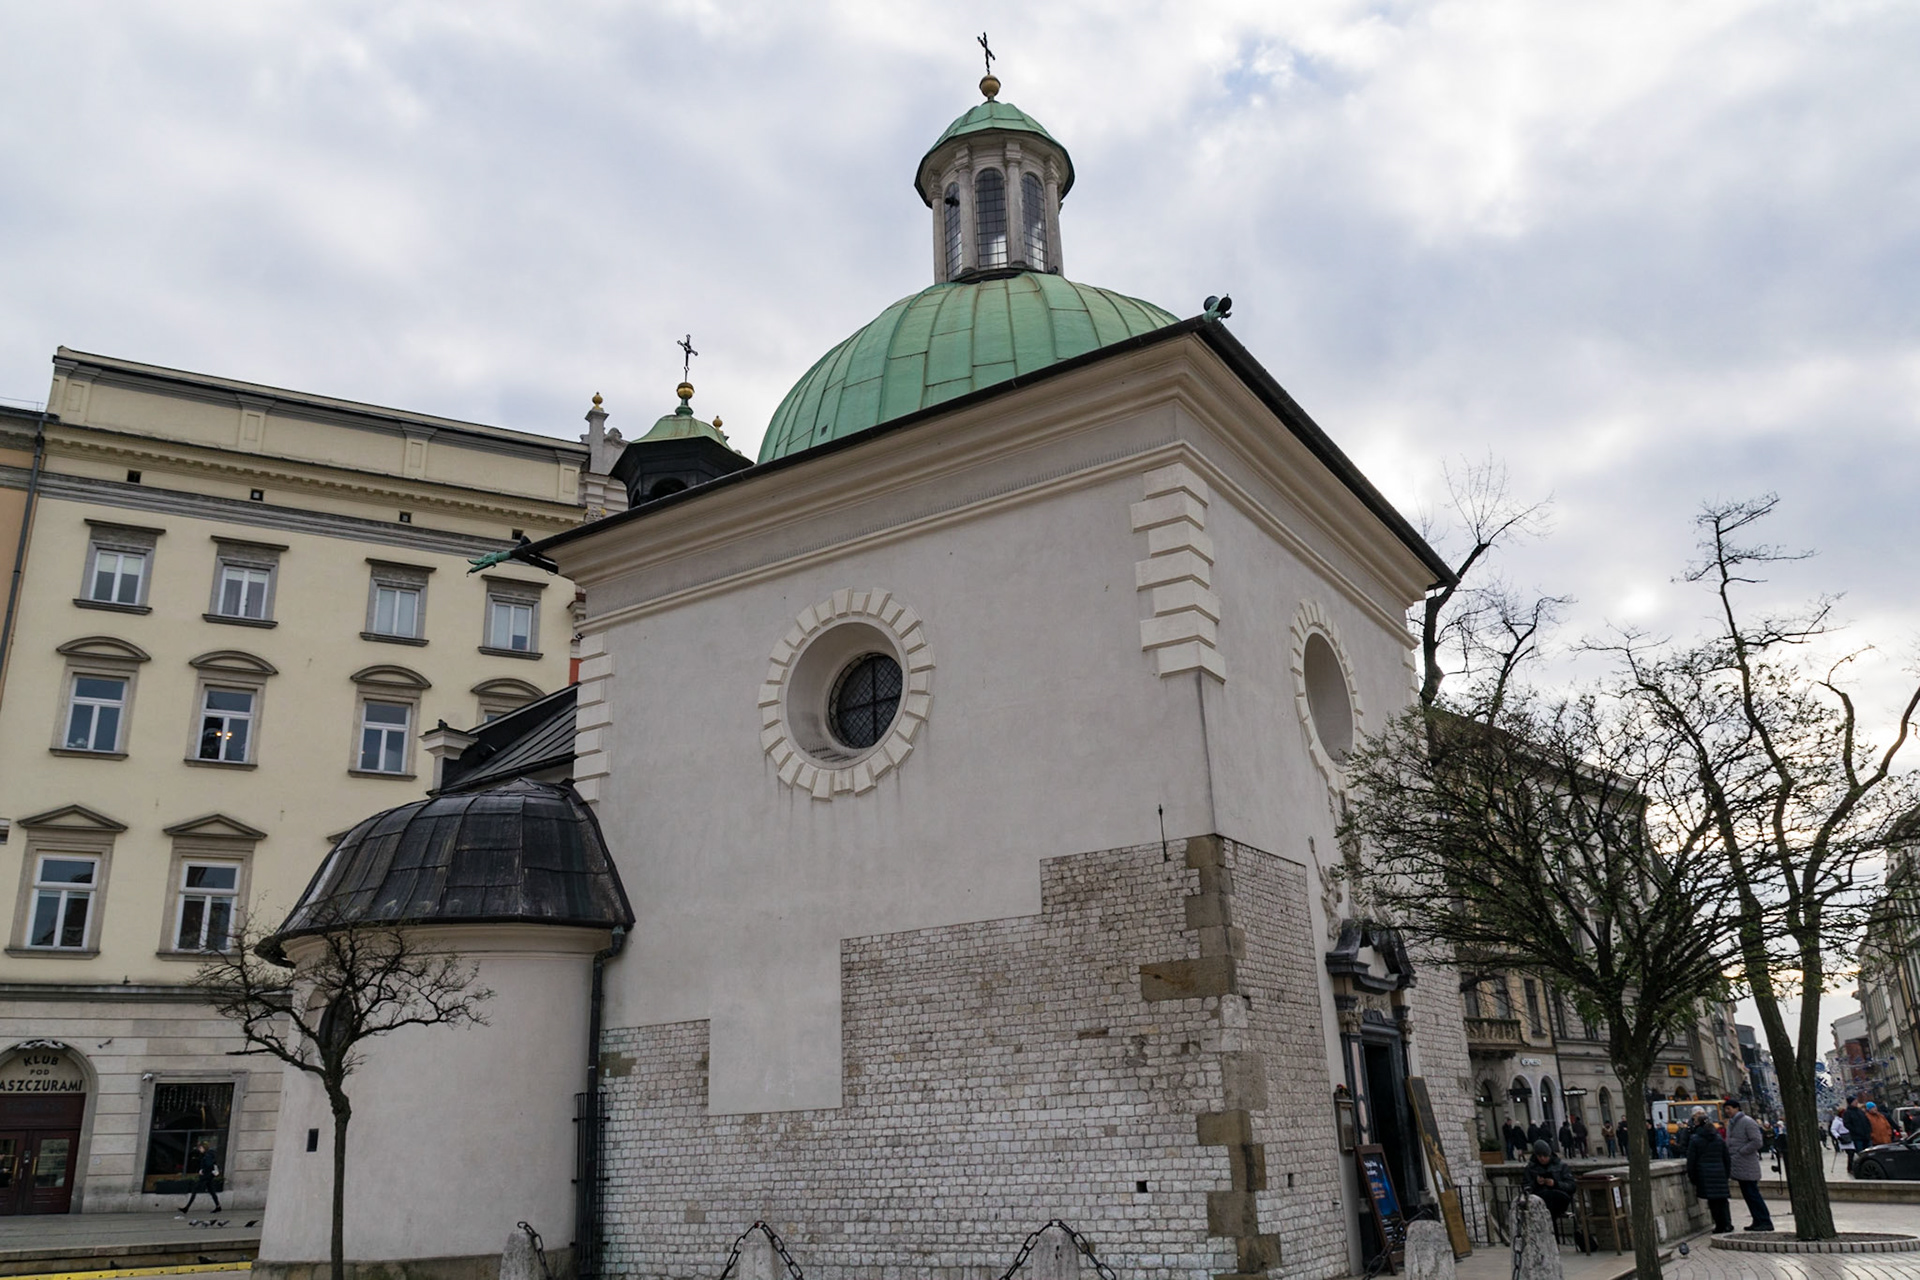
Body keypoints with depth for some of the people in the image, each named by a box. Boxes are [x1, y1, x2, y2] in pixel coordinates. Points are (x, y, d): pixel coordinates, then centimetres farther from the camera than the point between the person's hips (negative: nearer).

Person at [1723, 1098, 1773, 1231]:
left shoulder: (1748, 1122, -12)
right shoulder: (1731, 1123, 15)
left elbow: (1757, 1142, -18)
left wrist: (1740, 1152, -16)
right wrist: (1729, 1154, 9)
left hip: (1747, 1165, -9)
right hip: (1739, 1166, 9)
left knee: (1752, 1194, -7)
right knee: (1747, 1194, 11)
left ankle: (1766, 1222, -2)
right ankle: (1758, 1221, 17)